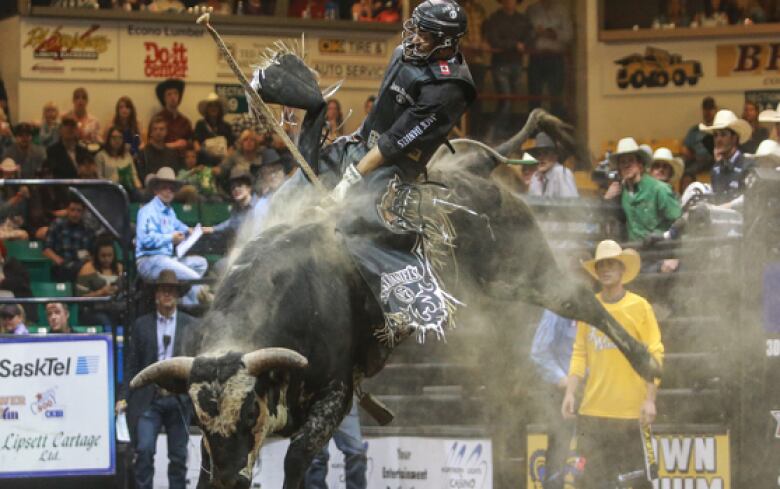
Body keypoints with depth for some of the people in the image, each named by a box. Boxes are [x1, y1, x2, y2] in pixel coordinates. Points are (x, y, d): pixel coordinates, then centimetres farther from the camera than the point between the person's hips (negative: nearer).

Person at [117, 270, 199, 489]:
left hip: (179, 399, 1)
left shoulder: (191, 325, 8)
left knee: (178, 456, 4)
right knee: (144, 450, -12)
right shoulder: (141, 325, 8)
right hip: (149, 398, -1)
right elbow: (132, 364, 7)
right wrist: (124, 397, -1)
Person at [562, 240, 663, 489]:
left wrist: (650, 400, -10)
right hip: (593, 410, 3)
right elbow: (580, 353, 12)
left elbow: (654, 355, -2)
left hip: (631, 411, -3)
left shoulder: (639, 307, 0)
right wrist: (570, 392, 0)